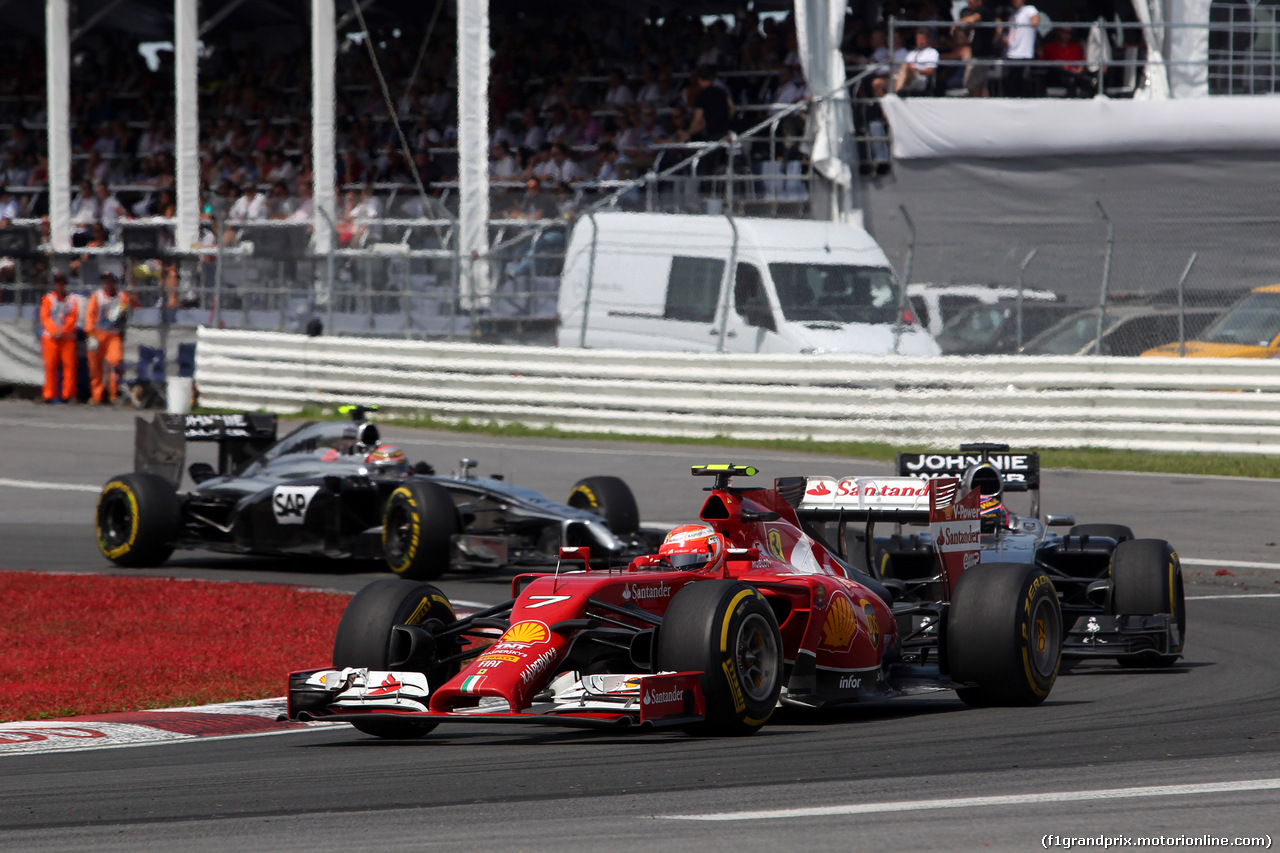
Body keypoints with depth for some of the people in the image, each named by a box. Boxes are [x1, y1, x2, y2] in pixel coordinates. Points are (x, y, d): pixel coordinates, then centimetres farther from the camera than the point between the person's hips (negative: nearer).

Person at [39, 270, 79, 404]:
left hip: (67, 337, 1)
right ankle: (50, 395, 1)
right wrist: (54, 332, -13)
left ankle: (67, 394, -1)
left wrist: (62, 332, -11)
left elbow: (73, 317, 2)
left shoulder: (71, 299, 10)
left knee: (69, 365, -6)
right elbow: (45, 317, 1)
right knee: (50, 366, -3)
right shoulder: (47, 299, 9)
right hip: (50, 337, -1)